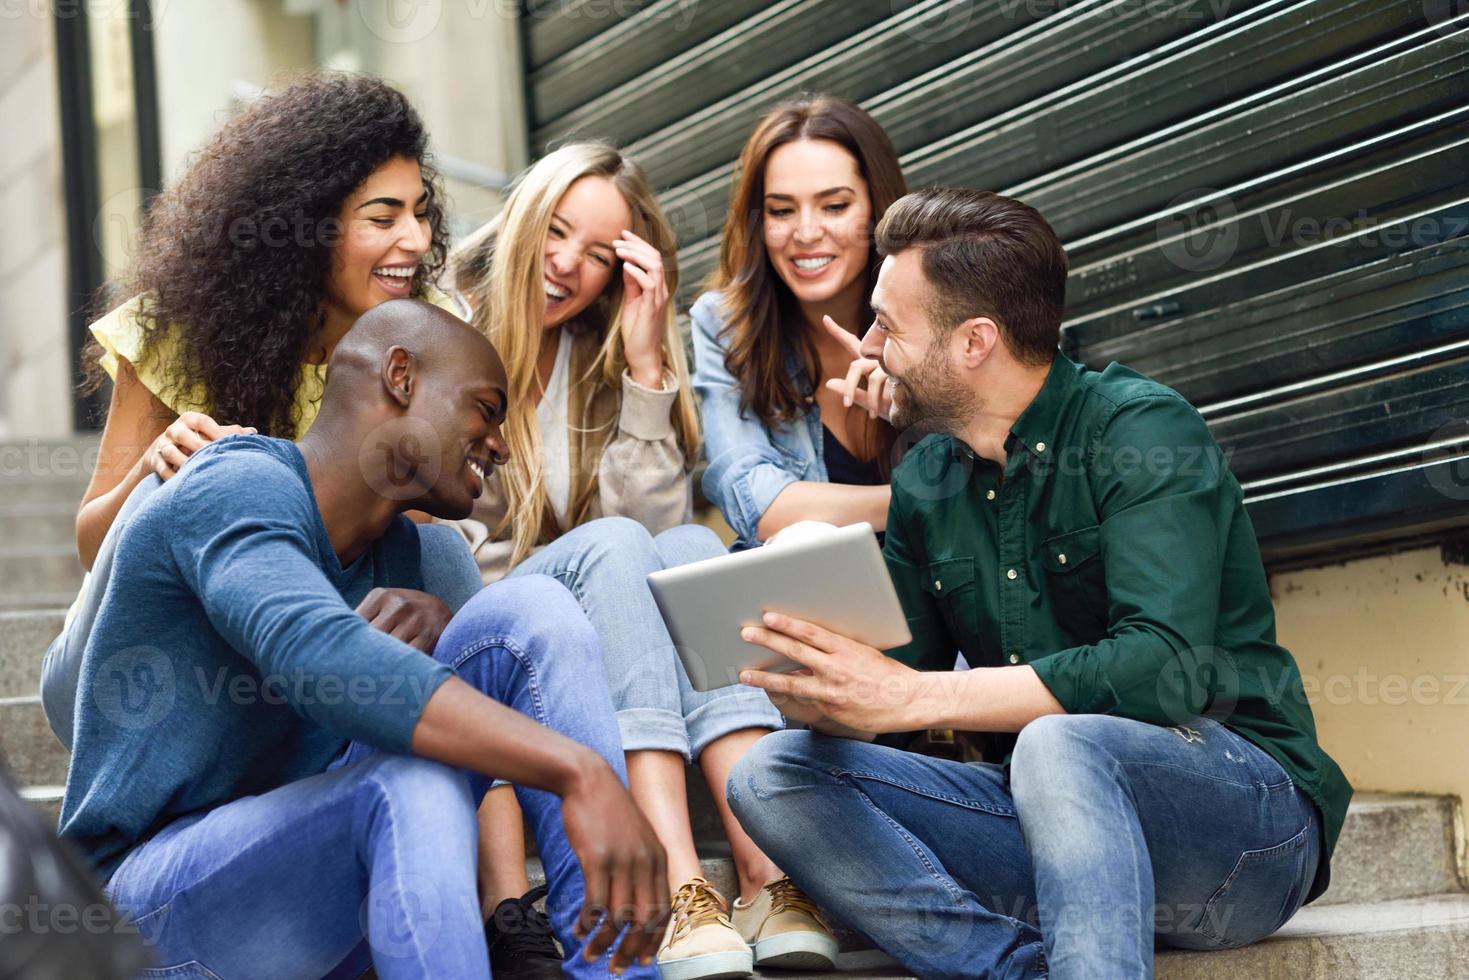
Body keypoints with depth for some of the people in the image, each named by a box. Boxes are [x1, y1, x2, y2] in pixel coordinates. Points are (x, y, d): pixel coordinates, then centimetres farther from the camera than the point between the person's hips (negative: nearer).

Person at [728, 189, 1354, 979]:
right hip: (1049, 814, 7)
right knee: (773, 773, -10)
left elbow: (1166, 668, -25)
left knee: (1060, 743, -38)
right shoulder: (924, 484, 10)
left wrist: (912, 696, -28)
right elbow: (897, 668, 11)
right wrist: (821, 690, -15)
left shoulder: (1142, 432, -11)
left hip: (1243, 823, -7)